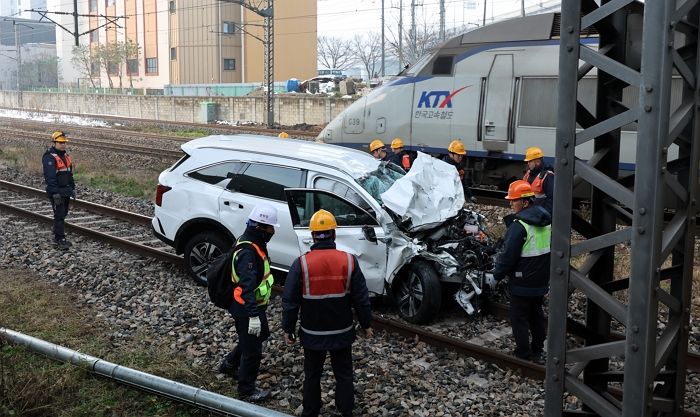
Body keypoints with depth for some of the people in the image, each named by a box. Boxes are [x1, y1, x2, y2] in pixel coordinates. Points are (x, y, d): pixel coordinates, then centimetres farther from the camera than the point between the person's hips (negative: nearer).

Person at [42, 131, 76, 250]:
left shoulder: (66, 156, 13)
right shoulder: (49, 157, -14)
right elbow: (50, 177, -20)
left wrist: (72, 188, 18)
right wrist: (55, 193, -23)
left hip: (66, 192, 8)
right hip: (57, 193, -8)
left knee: (63, 215, 13)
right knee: (59, 216, -7)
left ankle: (58, 237, 23)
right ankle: (60, 240, -4)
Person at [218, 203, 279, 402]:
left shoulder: (253, 243, 5)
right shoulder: (248, 252, -28)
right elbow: (247, 287, -32)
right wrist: (253, 316, -33)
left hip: (254, 305, 10)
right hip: (247, 309, -10)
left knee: (259, 337, 28)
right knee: (252, 350, 5)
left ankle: (230, 364, 46)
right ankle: (247, 390, 22)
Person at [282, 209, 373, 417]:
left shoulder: (301, 263, -14)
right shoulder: (349, 261, -11)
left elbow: (290, 301, -10)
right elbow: (361, 298, -5)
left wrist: (288, 329, 3)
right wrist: (366, 324, 9)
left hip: (312, 334, -1)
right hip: (342, 332, 1)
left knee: (312, 375, 16)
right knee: (344, 374, 17)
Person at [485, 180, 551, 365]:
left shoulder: (519, 225, -22)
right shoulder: (546, 220, 6)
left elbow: (509, 255, -21)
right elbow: (549, 249, 15)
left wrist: (496, 276, -10)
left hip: (522, 282, -8)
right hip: (541, 280, 8)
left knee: (519, 318, 4)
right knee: (537, 315, 20)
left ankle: (523, 355, 10)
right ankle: (538, 352, 30)